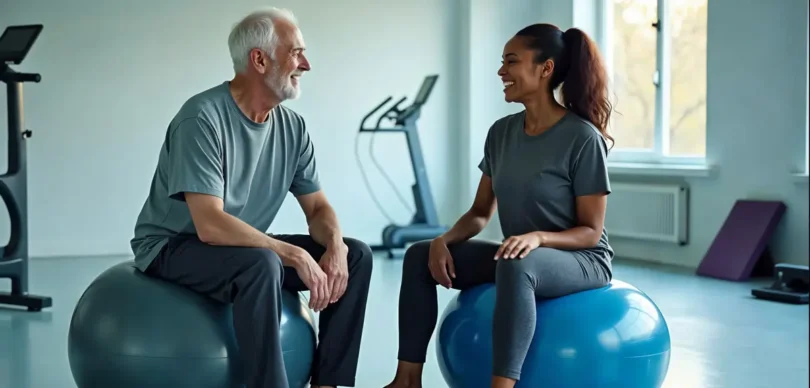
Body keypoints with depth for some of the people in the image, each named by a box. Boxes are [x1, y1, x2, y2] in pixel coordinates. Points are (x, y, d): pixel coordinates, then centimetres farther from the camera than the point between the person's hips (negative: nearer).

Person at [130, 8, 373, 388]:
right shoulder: (203, 118, -24)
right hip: (172, 247, -8)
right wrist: (295, 256, -32)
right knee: (262, 264, -37)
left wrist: (335, 245, -19)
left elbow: (317, 207, 4)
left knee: (355, 255, -4)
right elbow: (210, 225, -32)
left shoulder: (292, 126, -1)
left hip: (246, 245, 8)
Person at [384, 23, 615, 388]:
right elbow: (481, 212, 7)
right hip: (520, 255, 7)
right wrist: (445, 240, -13)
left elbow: (590, 232, -15)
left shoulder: (583, 138, -18)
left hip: (582, 260, -7)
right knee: (420, 255, -6)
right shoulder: (501, 132, 2)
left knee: (515, 267, -41)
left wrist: (538, 237, -34)